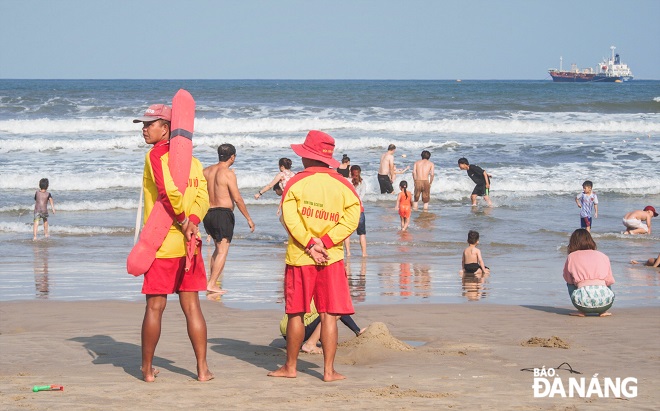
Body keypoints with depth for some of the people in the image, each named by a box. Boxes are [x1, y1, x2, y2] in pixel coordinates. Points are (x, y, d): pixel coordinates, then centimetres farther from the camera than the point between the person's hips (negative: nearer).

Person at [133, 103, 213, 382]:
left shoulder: (156, 155, -9)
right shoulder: (192, 160, 11)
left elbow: (169, 191, -22)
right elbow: (202, 195, -1)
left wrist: (183, 221, -10)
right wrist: (192, 222, -12)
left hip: (161, 243, -5)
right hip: (188, 243, 5)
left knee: (154, 307, 3)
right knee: (191, 306, 8)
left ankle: (147, 369, 11)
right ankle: (203, 369, 6)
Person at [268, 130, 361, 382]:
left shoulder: (296, 182, -5)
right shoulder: (342, 185, 1)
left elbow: (290, 218, -13)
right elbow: (351, 219, -7)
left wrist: (310, 244, -11)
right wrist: (325, 242, -10)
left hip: (299, 257, -1)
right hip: (332, 258, 1)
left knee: (296, 314, 8)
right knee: (329, 315, 2)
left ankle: (290, 367, 16)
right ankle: (329, 370, 0)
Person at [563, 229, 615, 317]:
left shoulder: (572, 257, 15)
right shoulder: (603, 256, 19)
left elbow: (568, 279, 25)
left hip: (583, 302, -2)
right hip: (604, 301, 2)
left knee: (570, 283, 31)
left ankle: (581, 311, 13)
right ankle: (603, 311, 15)